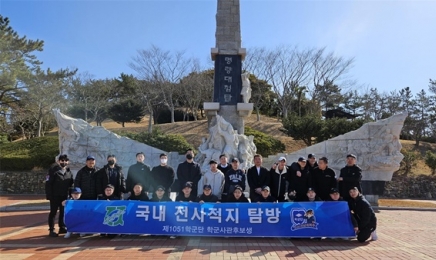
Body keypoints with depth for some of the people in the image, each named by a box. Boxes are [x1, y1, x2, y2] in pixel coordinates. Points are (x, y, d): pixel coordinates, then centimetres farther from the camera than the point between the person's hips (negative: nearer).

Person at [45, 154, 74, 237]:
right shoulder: (53, 170, -9)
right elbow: (48, 183, -12)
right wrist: (49, 195, -16)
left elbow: (71, 184, 13)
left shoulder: (69, 171, 8)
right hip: (55, 196, -5)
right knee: (53, 212, 2)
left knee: (64, 212, 11)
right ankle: (51, 230, 9)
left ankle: (62, 228, 23)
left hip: (65, 196, 5)